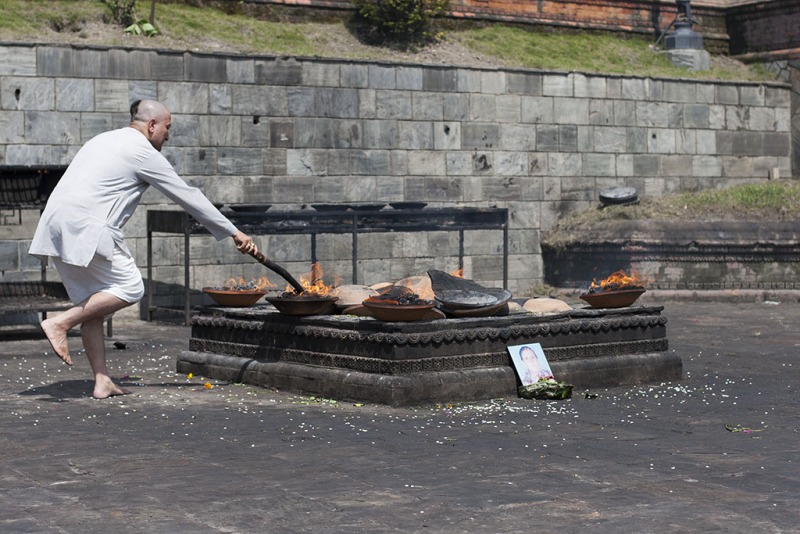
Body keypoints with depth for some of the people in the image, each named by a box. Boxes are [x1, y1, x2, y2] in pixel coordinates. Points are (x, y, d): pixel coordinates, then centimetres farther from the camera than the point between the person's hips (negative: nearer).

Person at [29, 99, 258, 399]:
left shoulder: (105, 140, 25)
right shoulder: (143, 152, -1)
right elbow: (188, 197, 0)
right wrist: (234, 233, 6)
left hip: (56, 224, 9)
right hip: (86, 228, -9)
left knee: (93, 302, 10)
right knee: (130, 288, -3)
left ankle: (102, 382, 7)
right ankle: (60, 323, -11)